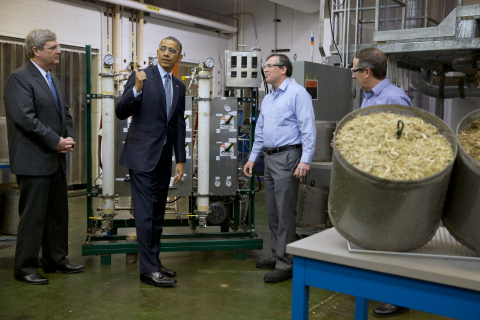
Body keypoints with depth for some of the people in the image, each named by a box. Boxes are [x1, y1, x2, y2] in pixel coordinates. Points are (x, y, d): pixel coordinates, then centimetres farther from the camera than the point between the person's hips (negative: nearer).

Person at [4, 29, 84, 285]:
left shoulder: (52, 79, 16)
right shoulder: (19, 78, -11)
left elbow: (64, 112, 20)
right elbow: (25, 118, -21)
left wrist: (69, 137, 1)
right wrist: (56, 141, -17)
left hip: (55, 159, 9)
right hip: (34, 160, -9)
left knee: (58, 213, 15)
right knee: (33, 215, 0)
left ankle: (56, 259, 28)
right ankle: (25, 267, 13)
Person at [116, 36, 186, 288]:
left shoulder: (179, 87, 14)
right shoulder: (141, 76, -4)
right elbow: (121, 113, -10)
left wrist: (180, 160, 9)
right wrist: (136, 89, -26)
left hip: (163, 159, 6)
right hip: (142, 156, -6)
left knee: (158, 214, 12)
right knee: (145, 214, -5)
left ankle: (154, 263, 22)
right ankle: (149, 270, 1)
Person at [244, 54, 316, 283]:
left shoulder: (297, 93, -8)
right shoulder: (268, 98, 19)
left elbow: (308, 128, -15)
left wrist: (305, 160, -22)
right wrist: (253, 157, 20)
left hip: (287, 157, -9)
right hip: (270, 158, 9)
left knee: (285, 213, -7)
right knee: (273, 212, 13)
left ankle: (285, 264, -1)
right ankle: (277, 256, 24)